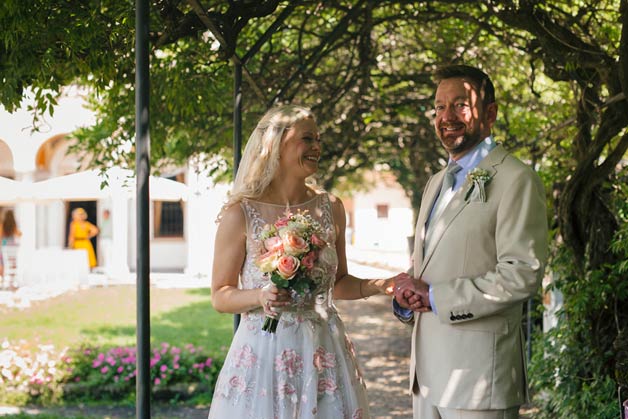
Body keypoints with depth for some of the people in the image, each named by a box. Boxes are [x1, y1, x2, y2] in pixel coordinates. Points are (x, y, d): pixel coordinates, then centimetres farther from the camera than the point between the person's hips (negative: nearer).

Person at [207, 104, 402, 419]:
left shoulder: (330, 207, 5)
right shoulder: (241, 214, -7)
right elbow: (220, 296, -3)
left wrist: (381, 285, -1)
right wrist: (261, 297, -21)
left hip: (324, 352, 4)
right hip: (265, 353, -3)